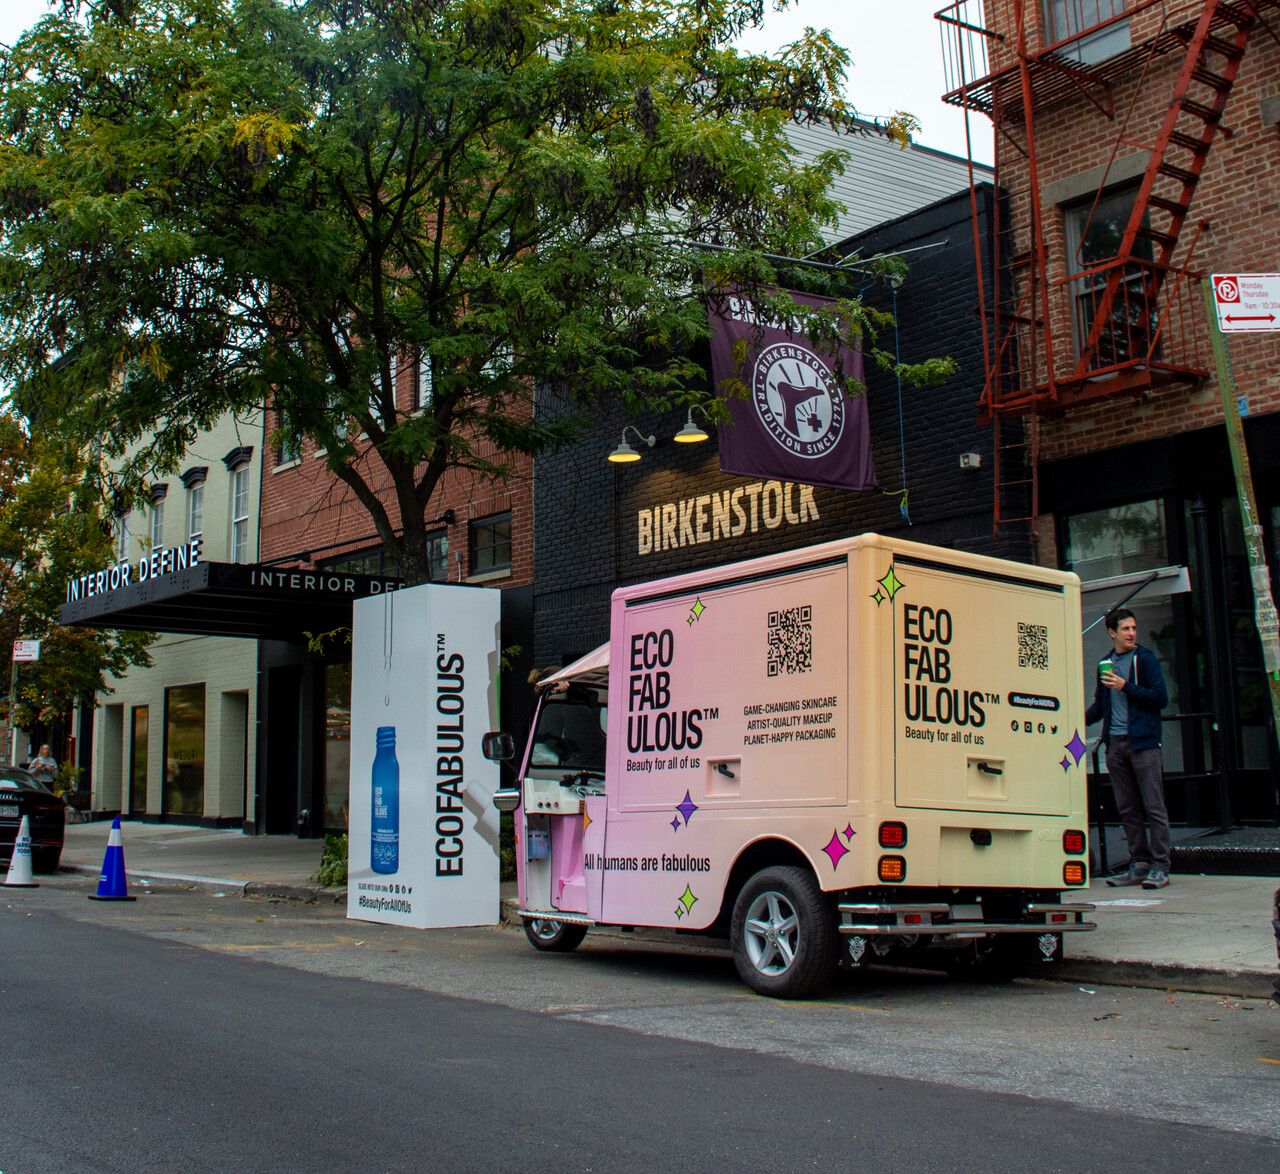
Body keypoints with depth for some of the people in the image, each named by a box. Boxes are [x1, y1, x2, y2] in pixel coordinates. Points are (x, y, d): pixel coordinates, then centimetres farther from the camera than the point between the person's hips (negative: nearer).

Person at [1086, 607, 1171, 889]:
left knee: (1154, 806, -6)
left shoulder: (1145, 658, 0)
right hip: (1115, 743, 6)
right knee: (1127, 809, 7)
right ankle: (1139, 864, 12)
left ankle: (1160, 867, -4)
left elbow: (1161, 697, -8)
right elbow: (1099, 705, 21)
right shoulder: (1106, 664, 16)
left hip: (1143, 741, -5)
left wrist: (1126, 687, -11)